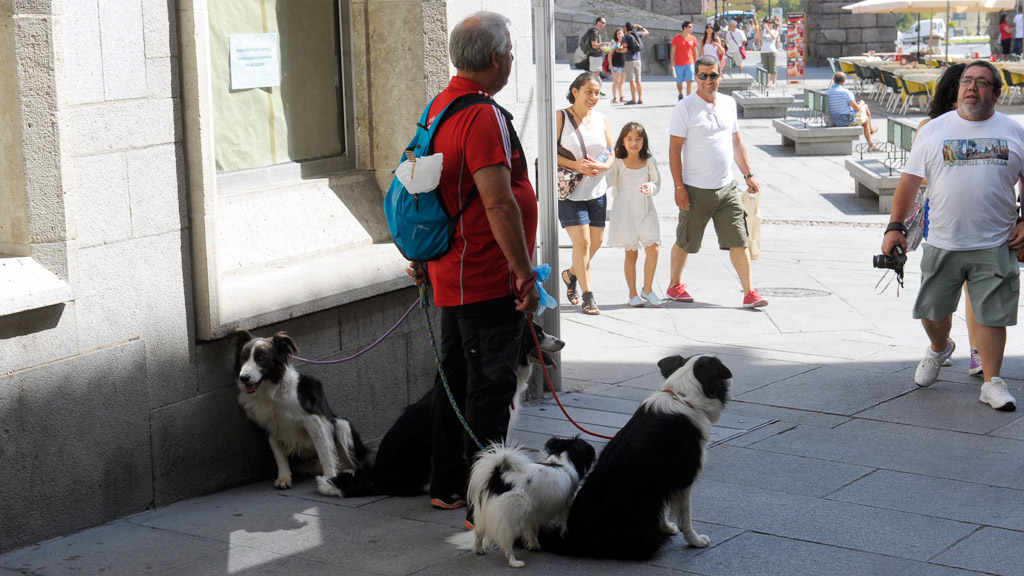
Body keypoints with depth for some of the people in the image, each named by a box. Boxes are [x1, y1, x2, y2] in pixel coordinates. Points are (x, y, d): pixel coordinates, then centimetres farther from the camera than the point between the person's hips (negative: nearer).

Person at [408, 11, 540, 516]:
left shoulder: (440, 106, 11)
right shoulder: (482, 116, -20)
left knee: (455, 377, 17)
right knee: (490, 386, -5)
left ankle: (447, 486, 28)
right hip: (488, 280, -10)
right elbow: (499, 202, -26)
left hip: (451, 276, 10)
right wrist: (524, 271, -21)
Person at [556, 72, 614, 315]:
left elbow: (612, 153, 10)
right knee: (582, 242, -11)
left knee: (596, 242, 9)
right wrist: (575, 165, -22)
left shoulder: (601, 120, 8)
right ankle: (587, 296, 0)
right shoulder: (560, 117, -7)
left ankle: (571, 274, 37)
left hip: (597, 190, 5)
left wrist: (602, 166, -12)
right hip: (569, 192, -5)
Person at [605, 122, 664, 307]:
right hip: (625, 212, -2)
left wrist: (650, 187, -14)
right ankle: (633, 294, 12)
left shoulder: (649, 161, 3)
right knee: (631, 253, 1)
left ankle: (647, 289, 8)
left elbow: (657, 182, 8)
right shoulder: (618, 162, -3)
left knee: (652, 248, -9)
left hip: (646, 211, 2)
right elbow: (608, 181, -13)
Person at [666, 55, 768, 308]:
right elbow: (674, 149, -9)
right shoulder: (685, 107, -8)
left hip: (727, 187, 4)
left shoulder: (728, 103, 9)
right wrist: (679, 187, -14)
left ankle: (750, 293, -1)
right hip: (696, 190, -4)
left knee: (739, 241, -1)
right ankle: (674, 286, 29)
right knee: (685, 242, 10)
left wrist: (748, 174, 13)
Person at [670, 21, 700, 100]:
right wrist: (672, 62, -5)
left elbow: (695, 52, 13)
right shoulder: (676, 37, -2)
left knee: (690, 81, -10)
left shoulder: (693, 38, 6)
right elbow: (673, 51, 0)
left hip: (690, 63, 1)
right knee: (679, 82, 7)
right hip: (679, 64, -1)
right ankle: (680, 95, 33)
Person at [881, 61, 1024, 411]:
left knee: (992, 314, -2)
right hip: (942, 244, 1)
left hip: (995, 246, -1)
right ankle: (939, 348, 42)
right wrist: (895, 227, 0)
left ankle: (992, 383, 8)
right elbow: (909, 181, 5)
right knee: (932, 308, 11)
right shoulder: (934, 130, 5)